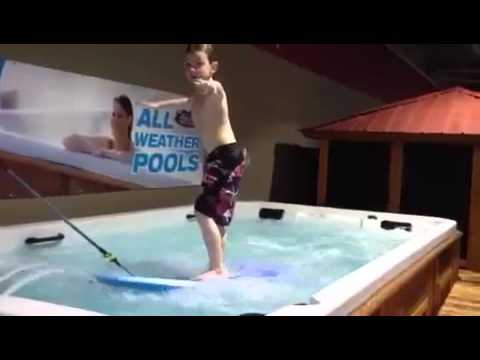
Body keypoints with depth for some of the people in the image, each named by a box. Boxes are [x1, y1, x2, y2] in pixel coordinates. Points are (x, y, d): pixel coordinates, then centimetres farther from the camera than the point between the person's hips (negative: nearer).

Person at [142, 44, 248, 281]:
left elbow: (214, 90, -39)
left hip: (228, 156, -10)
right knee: (216, 216, 14)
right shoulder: (196, 99, 18)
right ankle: (219, 267, 24)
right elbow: (183, 103, 44)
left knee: (204, 211, -17)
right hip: (217, 159, 10)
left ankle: (217, 269, -13)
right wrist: (156, 105, 59)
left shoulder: (214, 89, -10)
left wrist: (207, 86, -61)